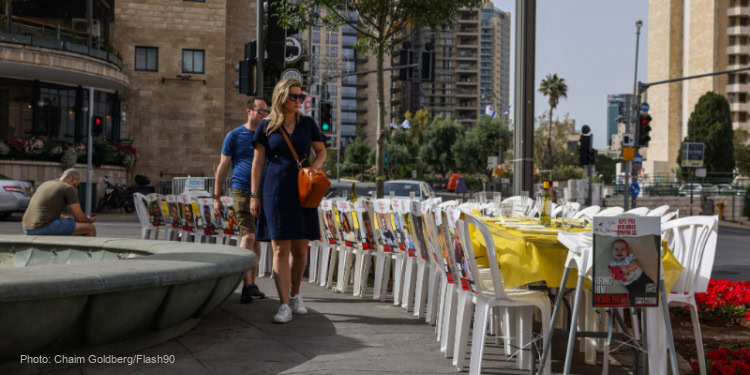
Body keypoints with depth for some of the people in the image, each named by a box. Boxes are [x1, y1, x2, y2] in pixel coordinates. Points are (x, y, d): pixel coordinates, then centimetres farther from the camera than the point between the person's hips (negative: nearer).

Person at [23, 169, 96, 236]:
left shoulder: (45, 184, 24)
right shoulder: (69, 189, -1)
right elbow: (79, 217, 0)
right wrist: (89, 220, 22)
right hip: (47, 227, -9)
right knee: (90, 229, 3)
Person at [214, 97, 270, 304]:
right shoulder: (235, 135, 2)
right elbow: (222, 166, 3)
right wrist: (217, 197, 0)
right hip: (242, 191, -4)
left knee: (256, 238, 9)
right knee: (248, 235, -14)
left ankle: (252, 283, 18)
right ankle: (247, 285, -16)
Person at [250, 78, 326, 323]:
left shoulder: (307, 123, 6)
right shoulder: (266, 126, 0)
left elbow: (321, 151, 13)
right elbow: (257, 162, 1)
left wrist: (314, 167, -9)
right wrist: (254, 196, -3)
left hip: (301, 192, 3)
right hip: (275, 192, -2)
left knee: (300, 249, 5)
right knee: (280, 249, -9)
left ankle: (295, 295, 27)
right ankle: (284, 306, -8)